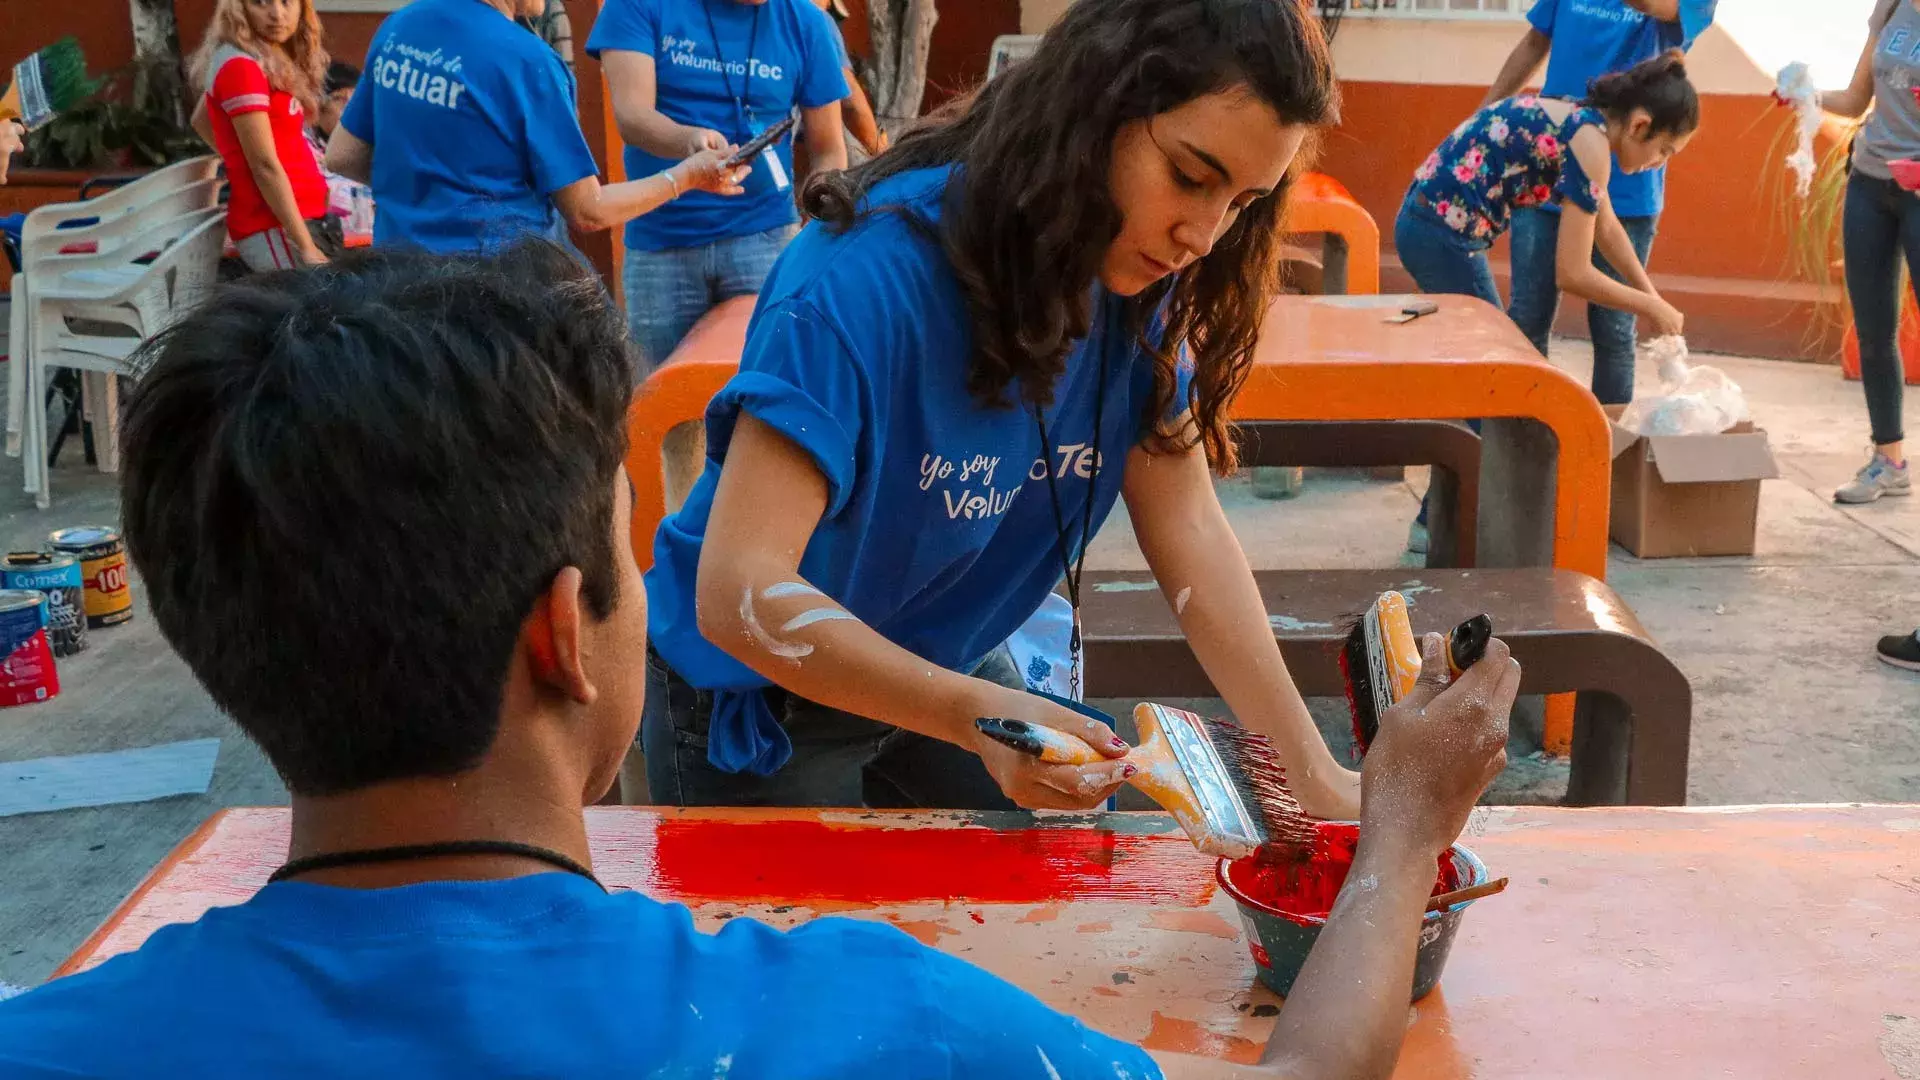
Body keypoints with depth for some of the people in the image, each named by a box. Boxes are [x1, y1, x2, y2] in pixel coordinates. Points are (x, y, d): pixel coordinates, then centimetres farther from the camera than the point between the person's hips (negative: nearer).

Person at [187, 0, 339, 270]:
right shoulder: (241, 65, -14)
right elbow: (264, 166, -17)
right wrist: (306, 247, -18)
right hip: (275, 230, -9)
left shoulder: (269, 58, 13)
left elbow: (201, 121, 29)